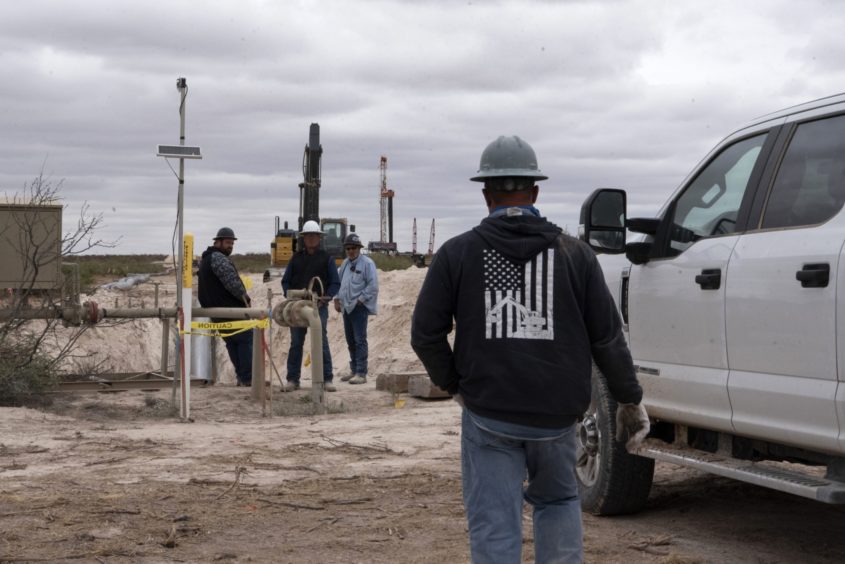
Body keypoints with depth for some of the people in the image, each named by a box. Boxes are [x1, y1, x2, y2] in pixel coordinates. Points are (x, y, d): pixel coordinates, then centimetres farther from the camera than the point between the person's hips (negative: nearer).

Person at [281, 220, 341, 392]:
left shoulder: (326, 258, 6)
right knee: (296, 343, 5)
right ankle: (292, 380, 9)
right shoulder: (296, 258, 13)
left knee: (321, 342, -5)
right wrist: (289, 295, -5)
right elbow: (286, 281, 14)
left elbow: (335, 283, 4)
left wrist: (326, 297, -13)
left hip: (319, 306, -3)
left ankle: (327, 379, -2)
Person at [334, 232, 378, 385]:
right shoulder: (345, 263, 15)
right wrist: (337, 299, 13)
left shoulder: (367, 263, -7)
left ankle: (361, 373, -10)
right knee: (350, 341, 12)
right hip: (346, 307, 8)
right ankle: (354, 370, 21)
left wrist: (361, 299, -13)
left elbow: (373, 285, -12)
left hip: (359, 307, -8)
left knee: (360, 340, -10)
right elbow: (339, 282, 24)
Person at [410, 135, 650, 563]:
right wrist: (630, 400, 13)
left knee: (494, 529, 3)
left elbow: (426, 334, -2)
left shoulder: (458, 254, -2)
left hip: (488, 415, -2)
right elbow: (607, 336, 3)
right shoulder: (574, 254, 1)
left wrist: (453, 385, 13)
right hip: (556, 414, 2)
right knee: (559, 501, 25)